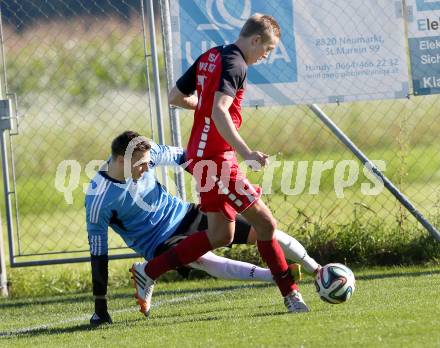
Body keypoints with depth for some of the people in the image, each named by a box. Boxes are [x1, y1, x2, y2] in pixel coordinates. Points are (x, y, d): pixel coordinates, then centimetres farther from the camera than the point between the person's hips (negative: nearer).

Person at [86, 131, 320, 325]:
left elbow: (178, 156, 6)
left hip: (183, 214, 5)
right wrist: (100, 305, -15)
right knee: (202, 260, -37)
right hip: (159, 244, -5)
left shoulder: (146, 152, -14)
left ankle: (316, 269, 14)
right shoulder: (98, 198, -25)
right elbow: (97, 250, -18)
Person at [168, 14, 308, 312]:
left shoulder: (209, 57, 13)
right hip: (218, 159, -10)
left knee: (221, 235, 15)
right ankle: (291, 295, -4)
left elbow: (175, 97, 20)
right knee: (266, 223, -6)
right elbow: (219, 113, -28)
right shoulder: (235, 65, -15)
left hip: (199, 156, 10)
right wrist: (247, 153, -34)